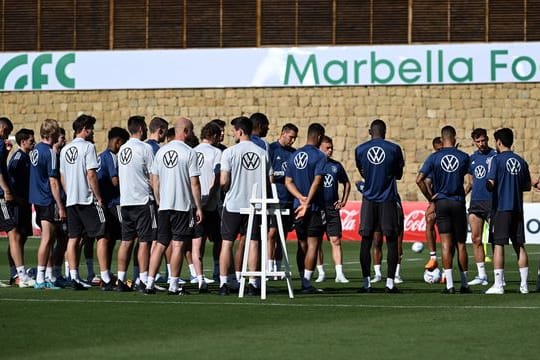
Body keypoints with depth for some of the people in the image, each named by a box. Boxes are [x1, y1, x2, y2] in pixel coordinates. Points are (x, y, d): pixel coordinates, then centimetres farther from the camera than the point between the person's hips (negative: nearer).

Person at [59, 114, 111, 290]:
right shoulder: (88, 146, -9)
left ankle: (74, 278, 5)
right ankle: (105, 279, -8)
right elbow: (91, 175, -15)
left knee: (73, 238, 7)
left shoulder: (65, 149, 13)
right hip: (88, 199, -7)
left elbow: (62, 177, 16)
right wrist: (98, 197, -10)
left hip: (71, 200, 7)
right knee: (102, 237, -3)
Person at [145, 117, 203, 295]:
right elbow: (194, 183, -10)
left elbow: (154, 181, 11)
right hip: (183, 206, -5)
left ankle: (150, 283, 6)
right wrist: (198, 207, -4)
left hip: (164, 206, 5)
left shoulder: (161, 151, 7)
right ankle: (173, 285, 1)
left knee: (160, 244, 9)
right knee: (177, 244, -1)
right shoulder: (189, 153, -9)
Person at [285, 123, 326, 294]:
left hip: (298, 206, 6)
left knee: (302, 245, 12)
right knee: (313, 244, -3)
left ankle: (303, 282, 13)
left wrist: (301, 198, -5)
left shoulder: (294, 156, 11)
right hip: (315, 207, -6)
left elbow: (288, 181, 6)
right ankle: (307, 282, -8)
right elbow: (316, 182, -17)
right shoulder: (319, 156, -9)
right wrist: (307, 203, -17)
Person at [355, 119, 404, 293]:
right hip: (388, 200, -1)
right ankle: (390, 282, -1)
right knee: (391, 240, 4)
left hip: (369, 200, 1)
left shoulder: (360, 150, 2)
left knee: (366, 241, 6)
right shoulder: (394, 149, -3)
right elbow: (398, 174, 9)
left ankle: (366, 283, 2)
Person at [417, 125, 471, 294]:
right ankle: (464, 284, 13)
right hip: (459, 203, 0)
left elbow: (419, 179, -9)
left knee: (446, 244, -1)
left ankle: (449, 284, -8)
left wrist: (430, 197, -1)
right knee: (460, 244, 9)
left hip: (441, 203, 0)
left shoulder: (434, 157, -3)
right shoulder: (463, 157, -1)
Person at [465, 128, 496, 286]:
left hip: (492, 201, -6)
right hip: (475, 202, 6)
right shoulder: (472, 158, 14)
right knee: (476, 239, 4)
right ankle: (481, 275, 10)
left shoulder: (495, 155, -2)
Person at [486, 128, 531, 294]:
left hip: (501, 207, -5)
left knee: (498, 245, -3)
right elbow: (527, 186, 14)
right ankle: (523, 285, 8)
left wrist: (489, 186, 8)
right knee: (520, 246, 9)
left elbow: (490, 185, -13)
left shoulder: (497, 159, -7)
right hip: (517, 208, 5)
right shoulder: (521, 161, 9)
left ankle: (498, 284, -8)